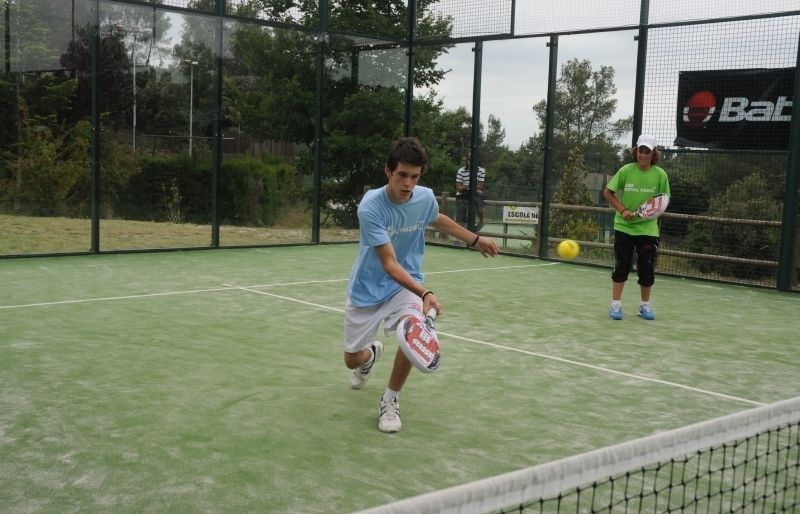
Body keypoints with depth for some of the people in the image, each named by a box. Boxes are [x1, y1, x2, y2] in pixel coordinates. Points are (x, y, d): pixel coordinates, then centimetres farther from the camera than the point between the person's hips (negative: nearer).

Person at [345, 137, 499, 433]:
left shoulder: (426, 198, -12)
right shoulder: (370, 207, -28)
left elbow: (438, 220, 15)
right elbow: (389, 264, -32)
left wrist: (475, 240, 20)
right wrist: (424, 293, -45)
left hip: (407, 284, 2)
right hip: (367, 289, -2)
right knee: (352, 360, 8)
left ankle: (390, 401, -5)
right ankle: (372, 353, 50)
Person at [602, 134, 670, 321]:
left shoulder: (660, 174, -6)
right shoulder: (626, 170, -8)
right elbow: (608, 192, -1)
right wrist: (623, 210, -12)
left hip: (647, 228, 1)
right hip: (624, 226, -1)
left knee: (647, 268, 5)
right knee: (621, 265, 0)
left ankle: (645, 305, 23)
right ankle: (616, 305, 10)